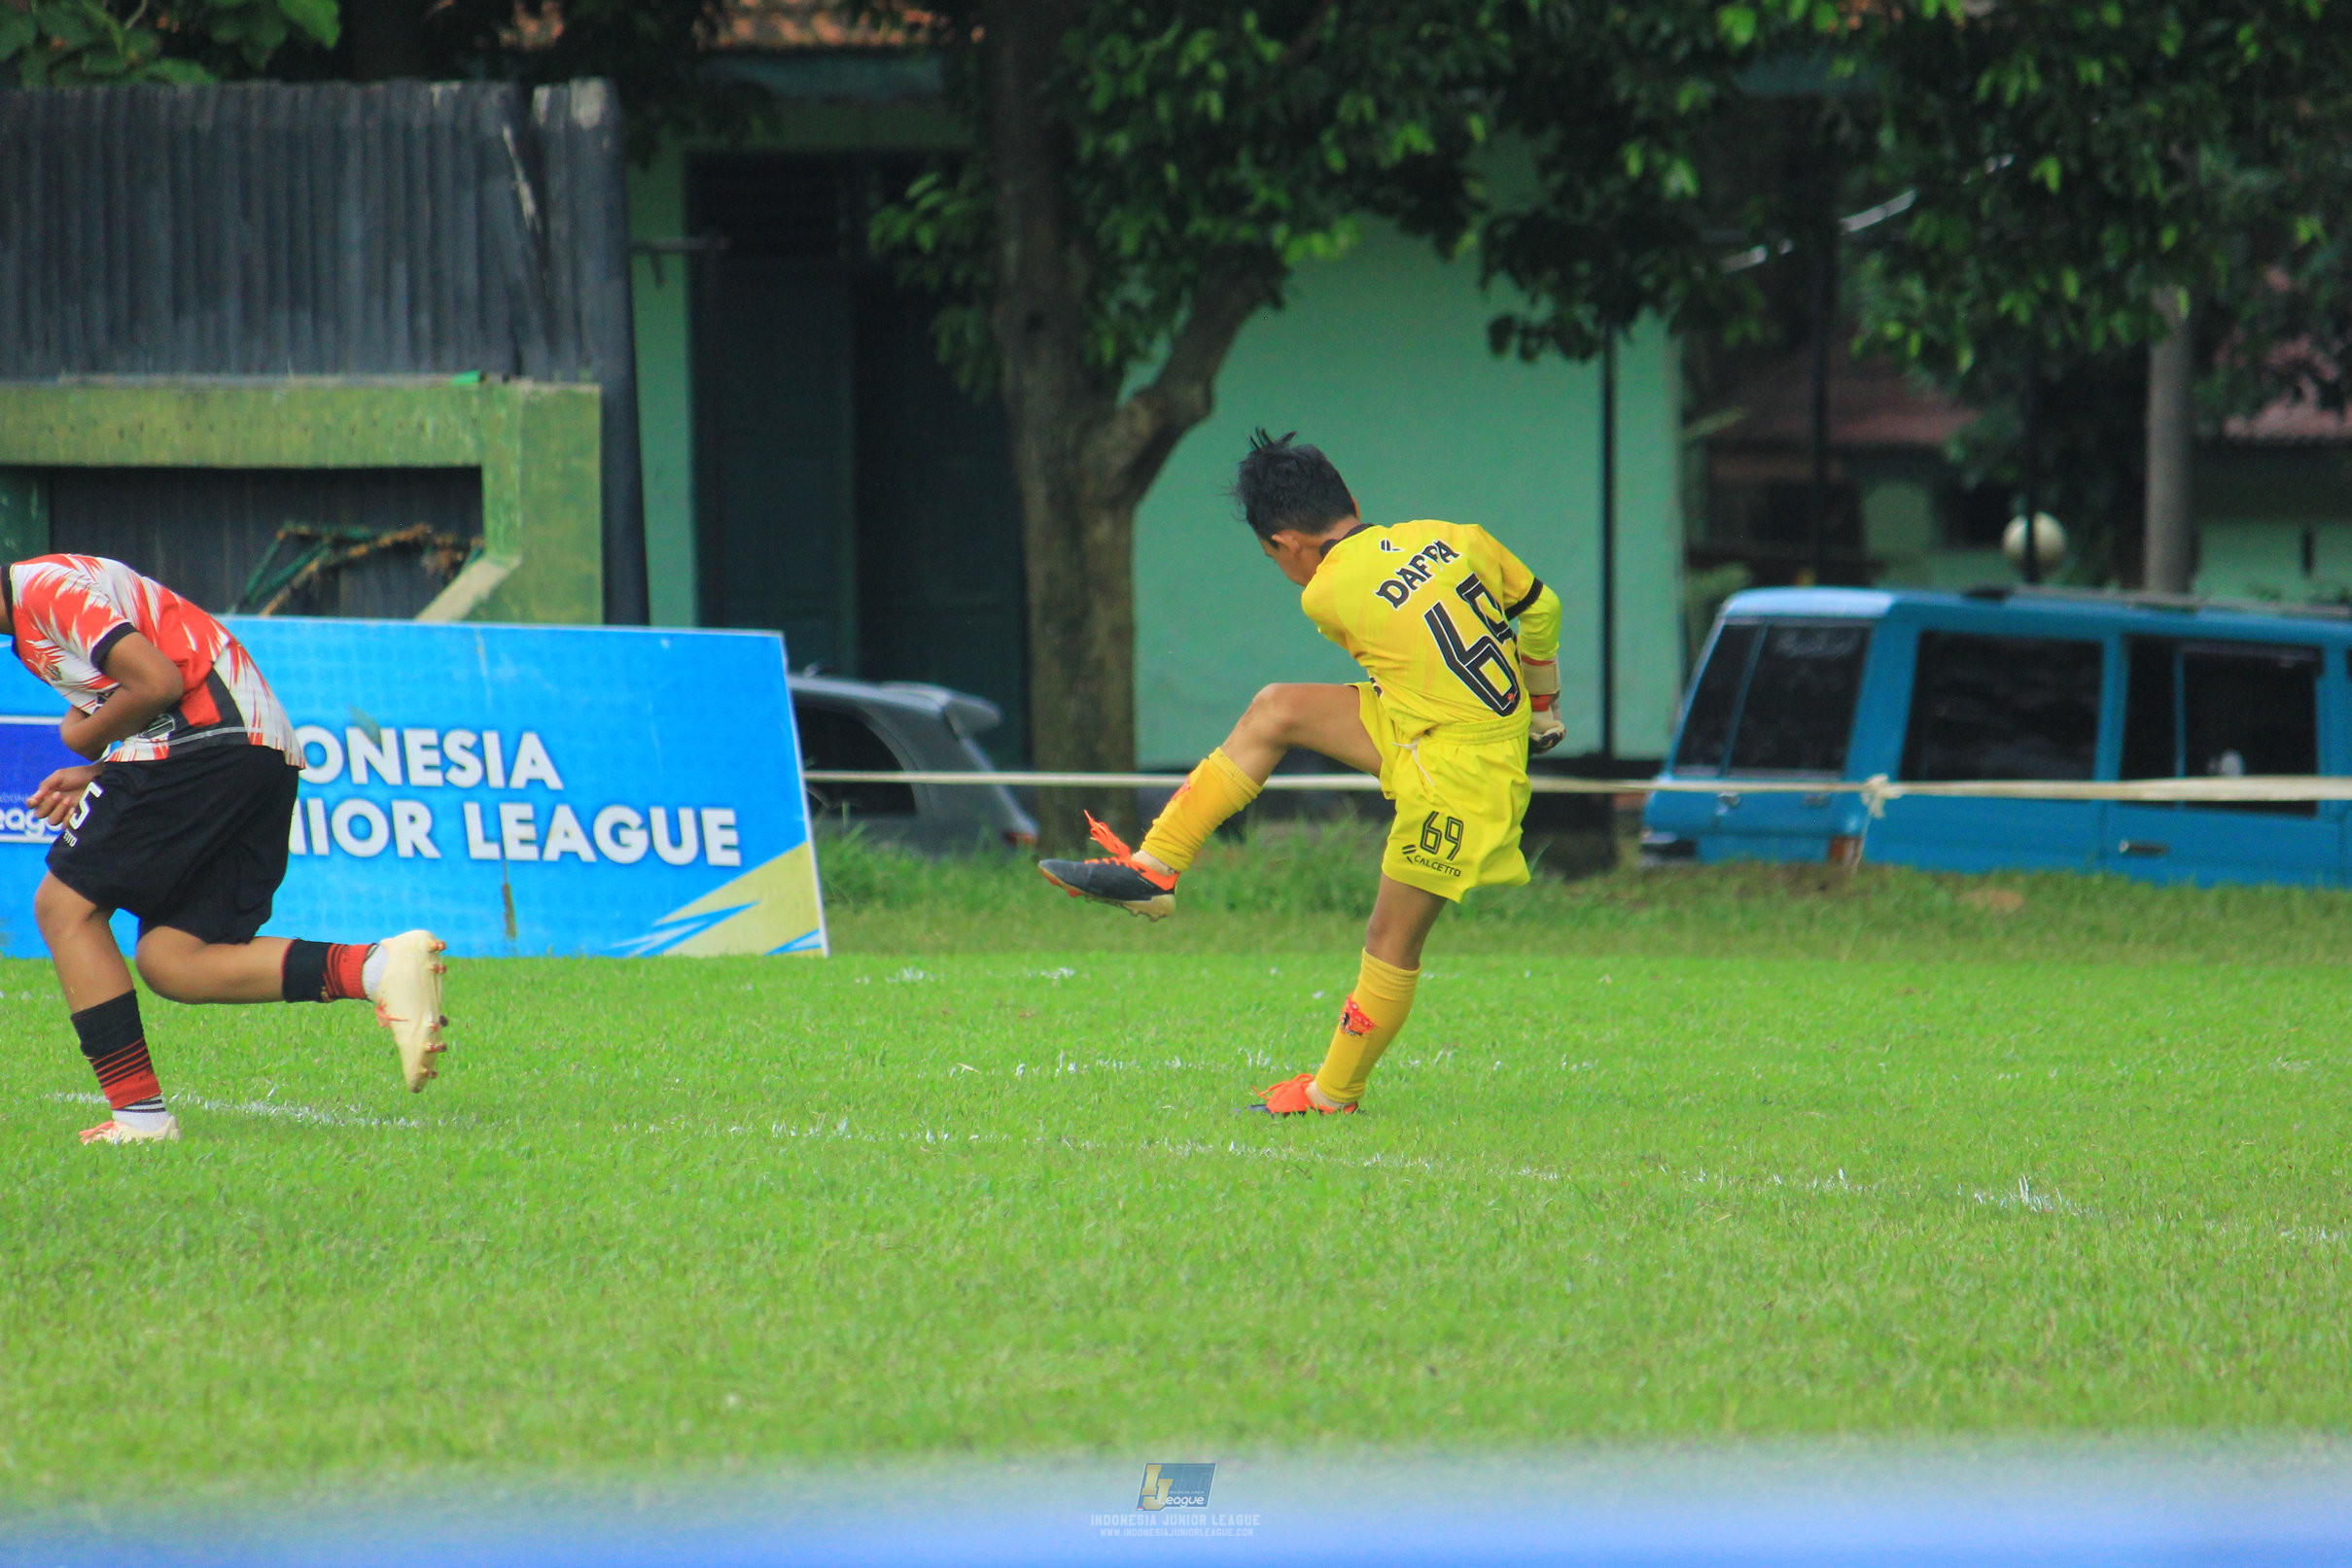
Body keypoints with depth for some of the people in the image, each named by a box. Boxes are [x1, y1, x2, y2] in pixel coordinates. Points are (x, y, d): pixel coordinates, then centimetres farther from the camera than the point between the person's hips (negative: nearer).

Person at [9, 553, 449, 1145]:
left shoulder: (43, 586, -5)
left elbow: (158, 682, -15)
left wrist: (84, 737, 2)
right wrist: (94, 776, 15)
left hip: (209, 739, -10)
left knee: (65, 906, -2)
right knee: (167, 961, 4)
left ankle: (139, 1112, -4)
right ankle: (376, 968, -11)